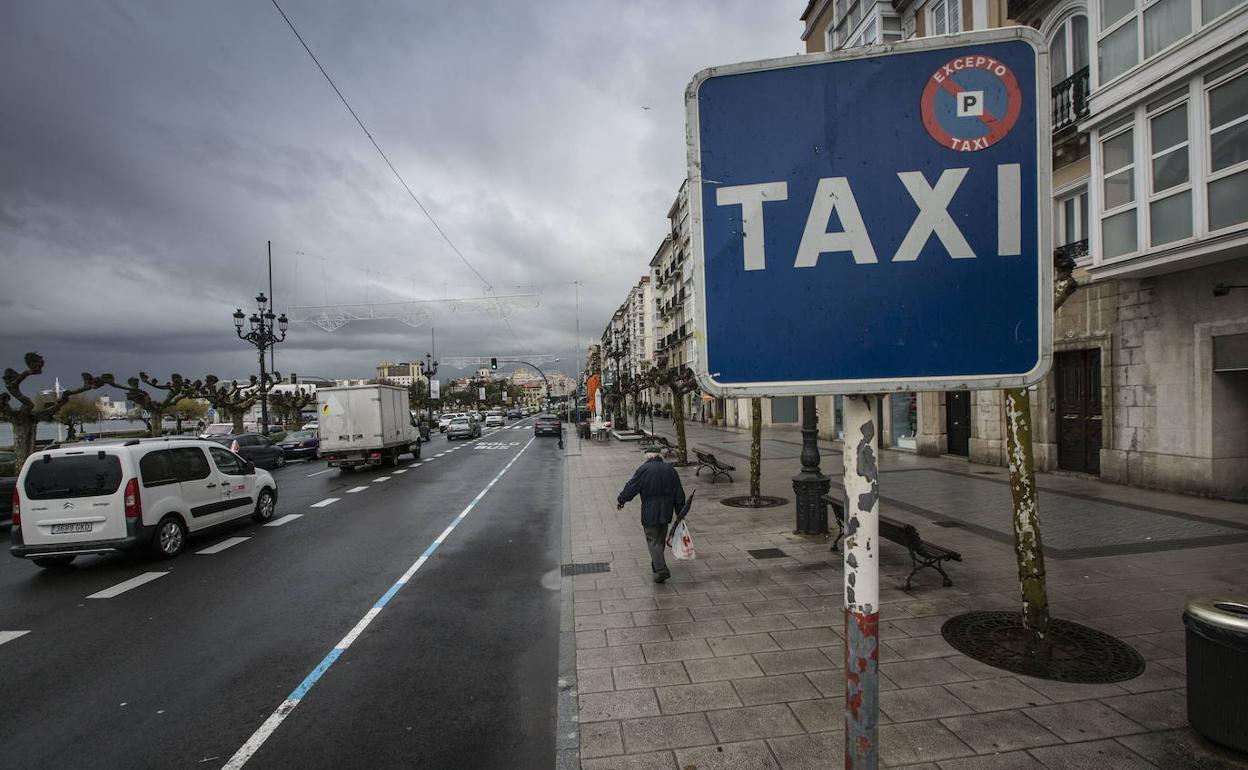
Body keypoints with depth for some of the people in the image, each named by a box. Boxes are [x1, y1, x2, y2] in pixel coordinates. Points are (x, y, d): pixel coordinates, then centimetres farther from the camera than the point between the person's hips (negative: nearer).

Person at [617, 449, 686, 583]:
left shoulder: (644, 469, -10)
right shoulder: (671, 470, 6)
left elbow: (631, 488, -8)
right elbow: (679, 495, 7)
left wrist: (620, 500, 9)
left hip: (649, 513, -5)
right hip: (666, 512, 5)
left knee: (653, 540, -1)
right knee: (661, 539, 19)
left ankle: (661, 570, -11)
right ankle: (656, 565, 32)